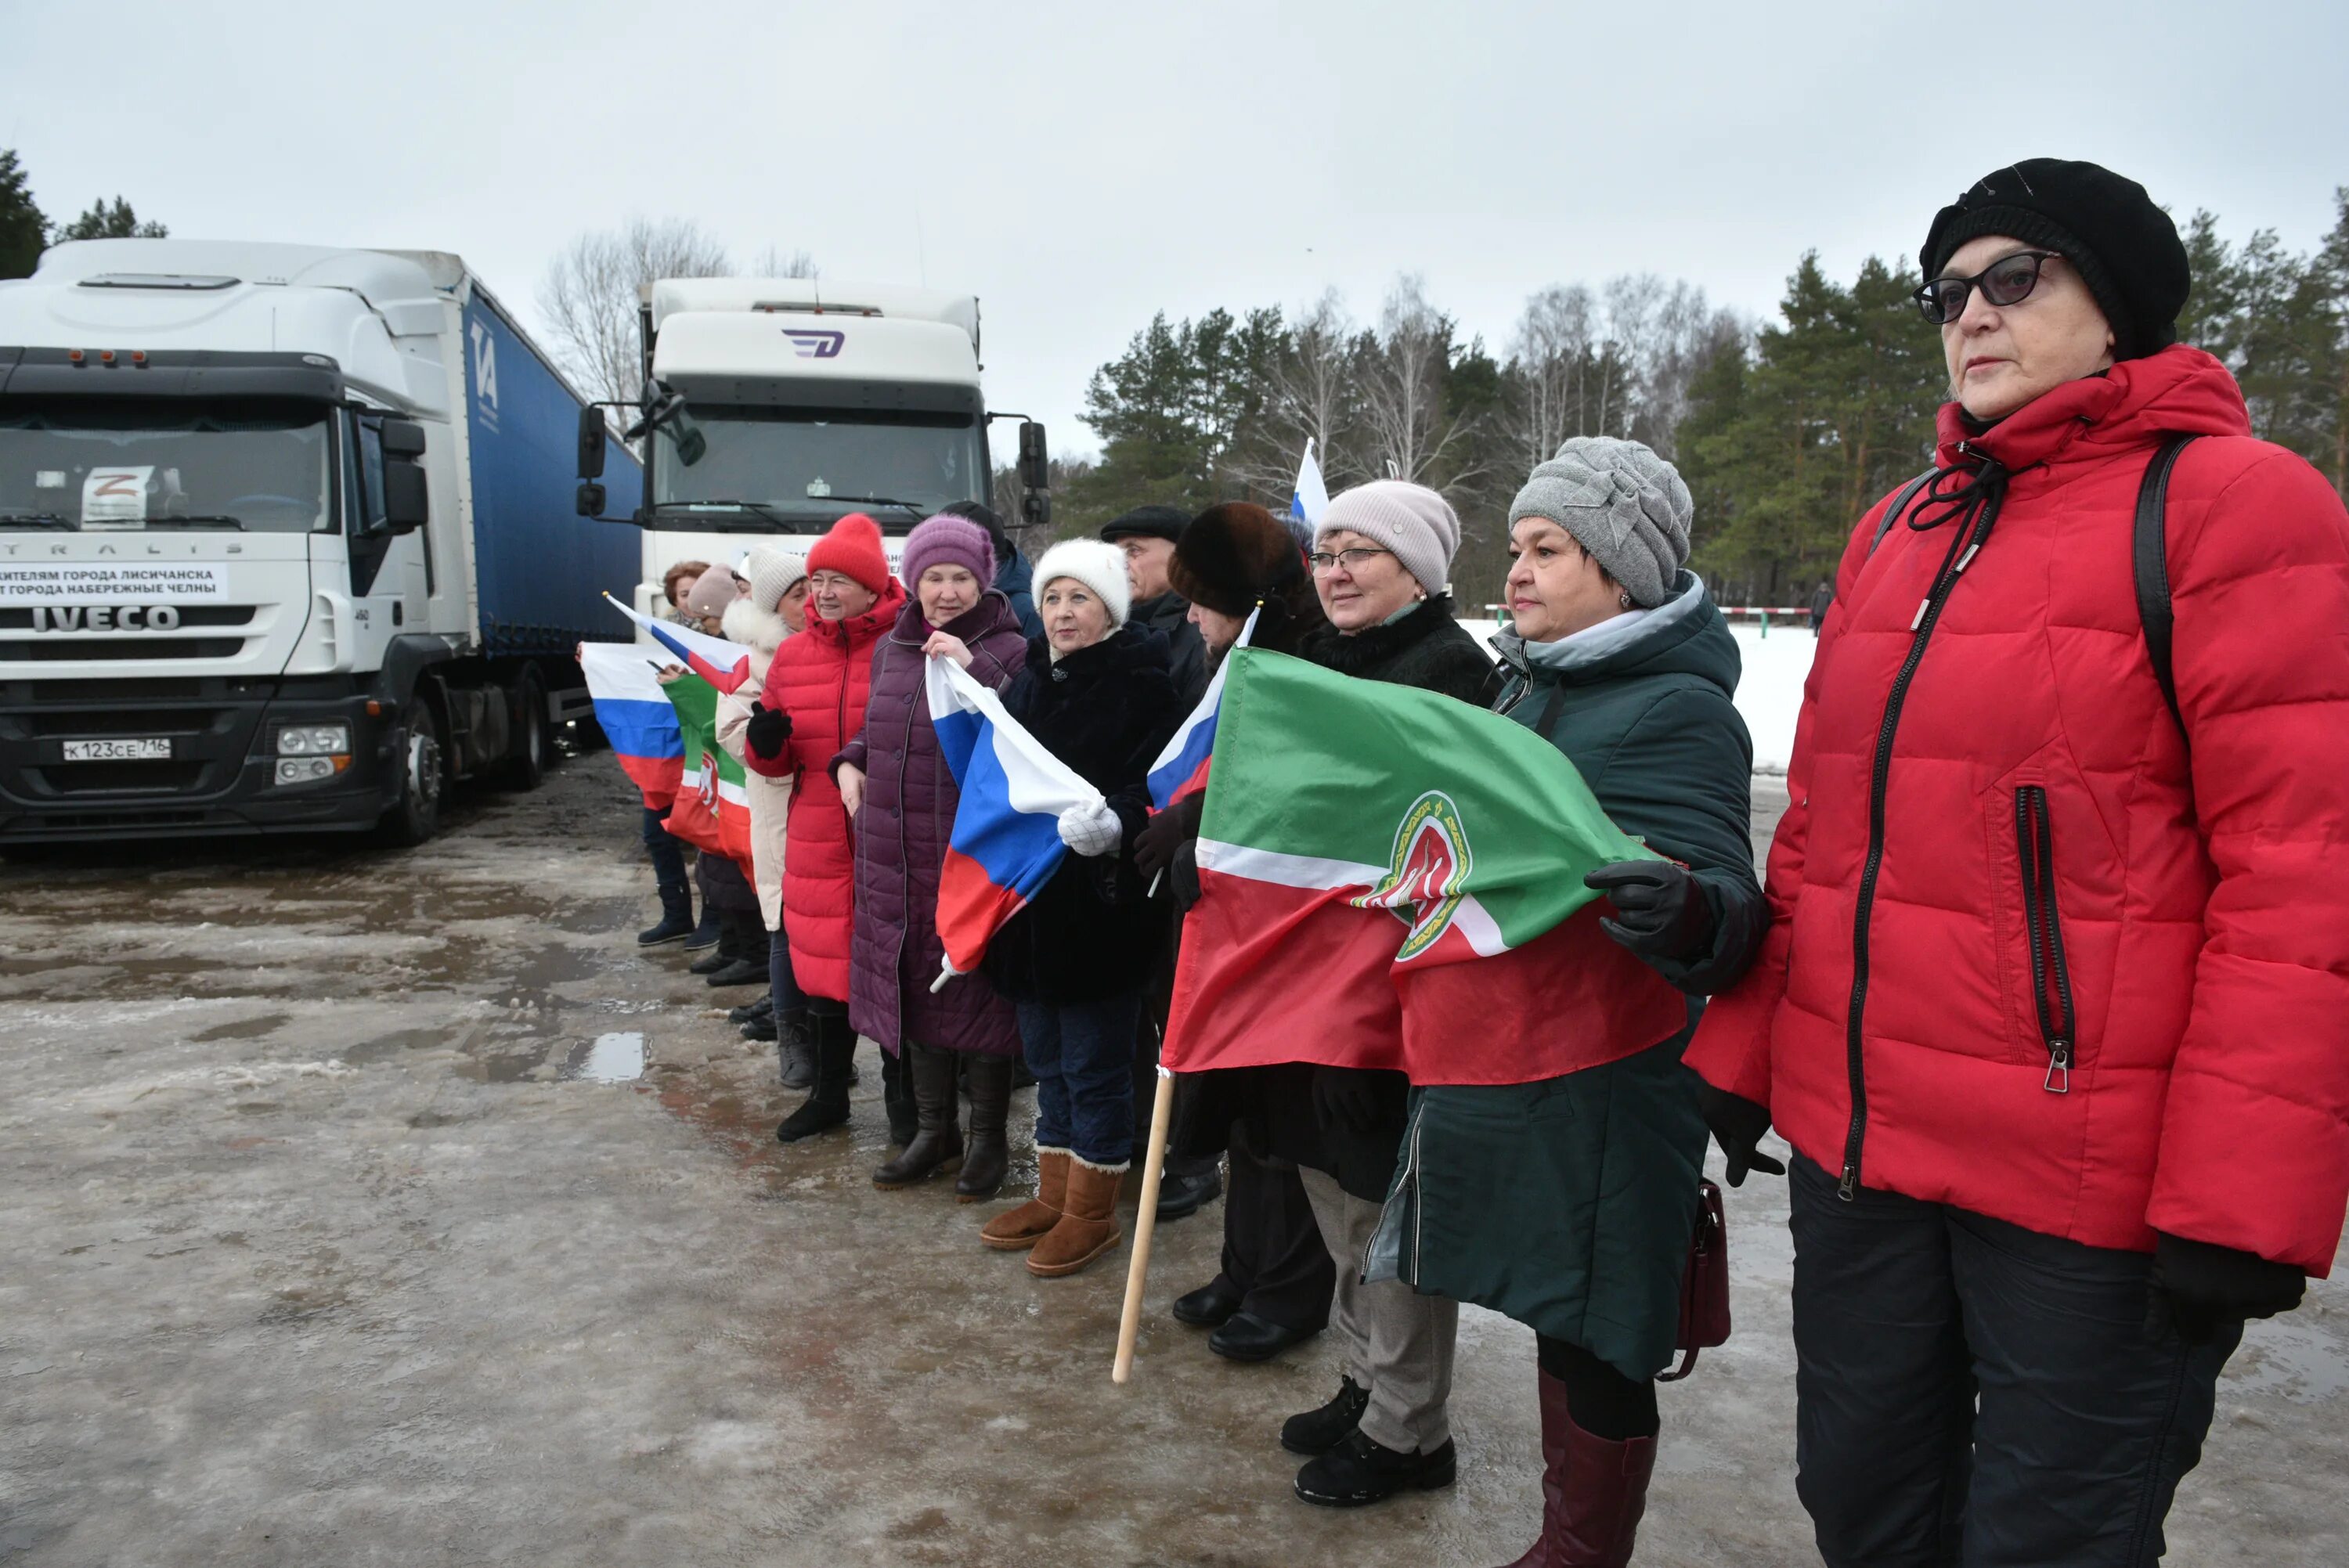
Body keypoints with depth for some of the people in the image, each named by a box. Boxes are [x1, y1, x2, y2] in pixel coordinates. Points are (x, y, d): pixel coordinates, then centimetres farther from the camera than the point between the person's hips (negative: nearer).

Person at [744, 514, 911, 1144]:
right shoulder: (791, 656, 9)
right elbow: (776, 760, 14)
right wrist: (764, 744, -8)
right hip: (816, 840, 5)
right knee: (822, 963, 13)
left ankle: (902, 1094, 24)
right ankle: (828, 1093, 30)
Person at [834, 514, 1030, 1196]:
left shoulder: (1006, 651, -7)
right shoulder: (891, 649, 12)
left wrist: (973, 668, -28)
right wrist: (852, 760, 7)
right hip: (894, 853, 6)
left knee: (975, 988, 2)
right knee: (914, 982, 14)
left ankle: (988, 1136, 19)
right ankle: (933, 1128, 30)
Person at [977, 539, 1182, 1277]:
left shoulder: (1142, 684, -10)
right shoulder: (1028, 682, 11)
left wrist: (1115, 823, -36)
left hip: (1101, 903, -7)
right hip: (1033, 899, 7)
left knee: (1094, 1064, 3)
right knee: (1048, 1058, 17)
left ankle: (1092, 1210, 18)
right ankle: (1054, 1196, 31)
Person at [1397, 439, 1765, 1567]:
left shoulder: (1676, 709, -15)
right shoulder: (1530, 683, 11)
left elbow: (1730, 911, -23)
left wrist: (1682, 909, -44)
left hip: (1601, 1088, -8)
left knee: (1589, 1341, 4)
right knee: (1554, 1315, 20)